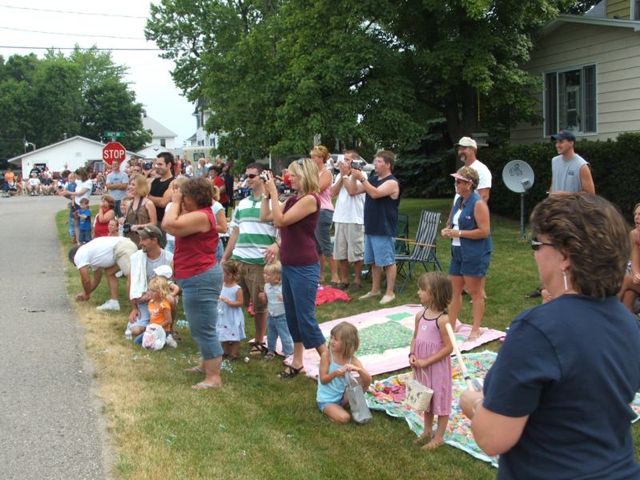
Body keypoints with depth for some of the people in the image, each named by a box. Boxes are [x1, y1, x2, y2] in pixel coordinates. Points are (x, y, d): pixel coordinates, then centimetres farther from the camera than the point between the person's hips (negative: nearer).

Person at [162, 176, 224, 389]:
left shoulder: (201, 216, -20)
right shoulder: (196, 214, 15)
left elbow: (170, 225, -27)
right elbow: (166, 224, 16)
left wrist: (176, 203, -12)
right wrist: (176, 203, 9)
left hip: (200, 279, -12)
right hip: (197, 278, 12)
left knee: (204, 329, -6)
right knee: (201, 327, 23)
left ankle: (214, 378, 0)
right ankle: (207, 364, 38)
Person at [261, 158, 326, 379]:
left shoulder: (310, 199, -15)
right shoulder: (293, 199, 10)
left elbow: (280, 220, -20)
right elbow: (265, 216, 14)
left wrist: (273, 192, -14)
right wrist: (267, 193, 6)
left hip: (304, 268, -9)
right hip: (288, 265, 9)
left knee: (306, 318, -4)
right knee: (292, 316, 15)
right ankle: (297, 362, 27)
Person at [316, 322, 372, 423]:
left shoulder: (352, 360, -10)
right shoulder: (327, 355, -17)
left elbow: (368, 380, -17)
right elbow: (323, 380, -15)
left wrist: (357, 369, -37)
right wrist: (334, 374, -36)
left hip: (343, 395, 4)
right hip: (326, 400, -4)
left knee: (363, 381, -14)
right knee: (344, 418, -27)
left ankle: (344, 403, 1)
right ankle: (329, 410, 4)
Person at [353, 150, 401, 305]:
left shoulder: (392, 182, -12)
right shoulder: (373, 179, 12)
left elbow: (375, 193, -27)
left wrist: (361, 178, -26)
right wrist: (354, 176, -4)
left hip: (384, 230, -8)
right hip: (371, 228, 8)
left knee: (387, 261, -2)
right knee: (374, 261, 15)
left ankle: (390, 293, 6)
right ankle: (375, 290, 25)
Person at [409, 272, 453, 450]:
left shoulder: (443, 319, -23)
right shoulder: (420, 315, -2)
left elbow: (448, 348, -21)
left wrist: (426, 361, -19)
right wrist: (412, 355, -7)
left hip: (438, 367, -7)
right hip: (422, 367, 7)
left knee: (441, 400, 10)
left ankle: (439, 437, 25)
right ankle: (427, 431, 39)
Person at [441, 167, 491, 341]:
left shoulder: (478, 203, -14)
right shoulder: (459, 201, 12)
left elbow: (484, 231, -20)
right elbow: (451, 222, 24)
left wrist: (459, 233, -18)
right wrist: (447, 230, 1)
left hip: (475, 255, -8)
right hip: (458, 253, 8)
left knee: (475, 292, 1)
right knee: (454, 290, 12)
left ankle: (476, 330, 10)